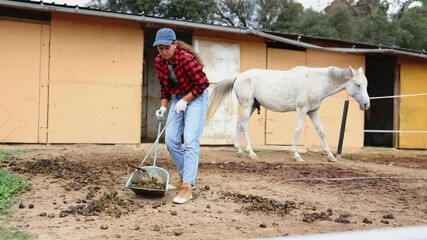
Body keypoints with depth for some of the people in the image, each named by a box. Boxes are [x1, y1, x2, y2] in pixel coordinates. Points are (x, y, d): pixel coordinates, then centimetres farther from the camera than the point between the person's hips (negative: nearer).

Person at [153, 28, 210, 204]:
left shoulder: (187, 59, -25)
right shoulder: (159, 61, -4)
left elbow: (203, 83, -19)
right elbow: (164, 86, 9)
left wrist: (185, 100, -19)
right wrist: (163, 107, -1)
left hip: (195, 97, -7)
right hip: (178, 98, 7)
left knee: (190, 141, -15)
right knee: (171, 140, 3)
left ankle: (187, 187, -17)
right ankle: (185, 174, 24)